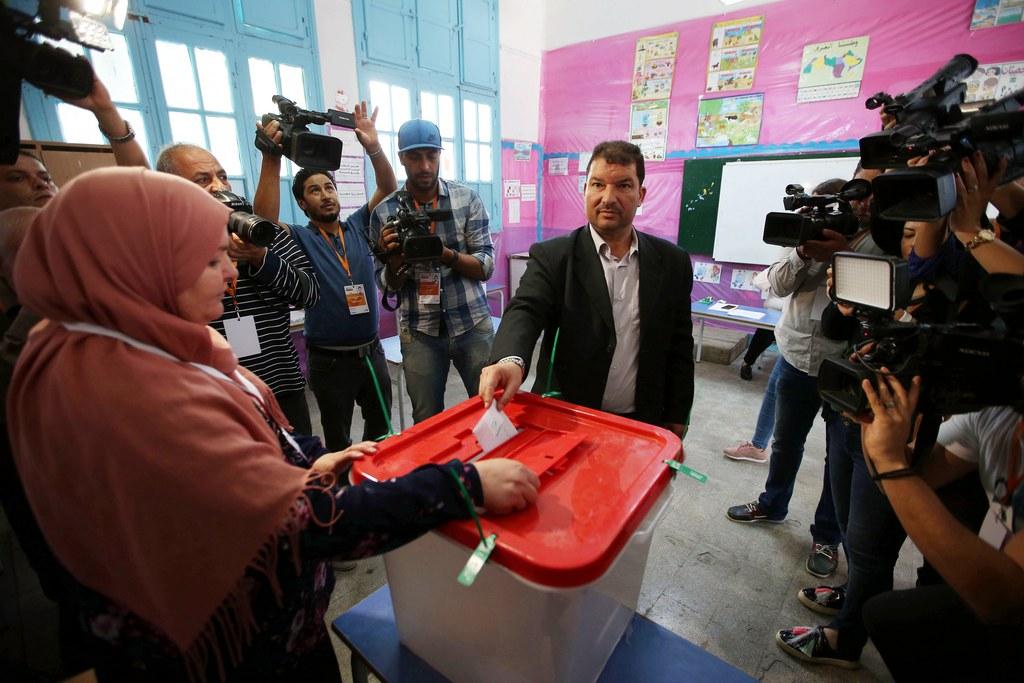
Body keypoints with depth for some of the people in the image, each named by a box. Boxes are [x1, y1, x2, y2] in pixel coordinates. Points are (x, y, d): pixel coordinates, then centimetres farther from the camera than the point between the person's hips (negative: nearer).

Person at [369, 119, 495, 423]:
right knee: (427, 422, 10)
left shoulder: (468, 199, -1)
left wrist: (446, 254, -22)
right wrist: (394, 259, -18)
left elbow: (485, 267, -5)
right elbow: (388, 285, 3)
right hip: (419, 333, 1)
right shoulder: (384, 212, 1)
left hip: (472, 324, 0)